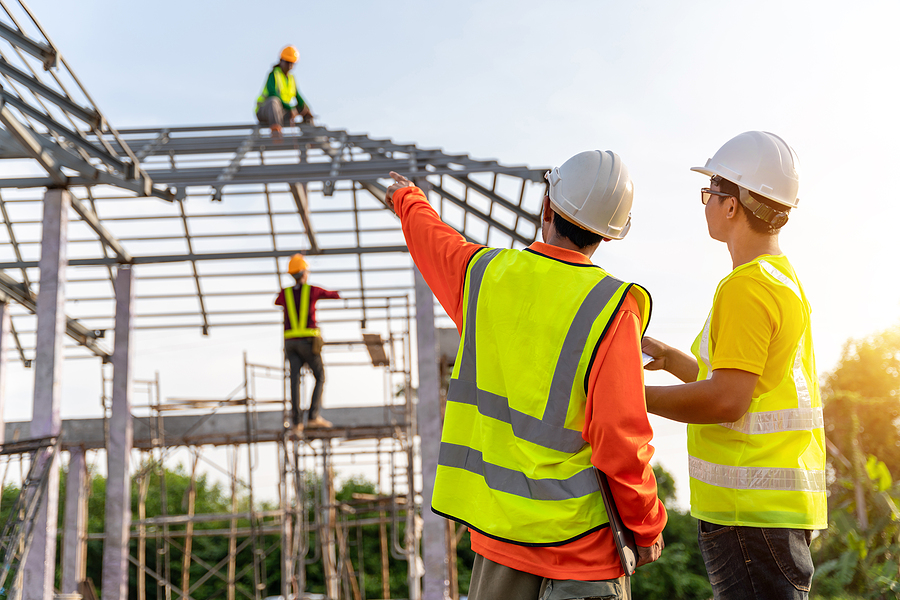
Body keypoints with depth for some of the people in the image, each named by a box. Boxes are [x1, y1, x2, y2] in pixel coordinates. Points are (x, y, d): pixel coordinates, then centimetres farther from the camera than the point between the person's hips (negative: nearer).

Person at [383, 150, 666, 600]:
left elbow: (429, 236, 21)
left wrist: (408, 199, 44)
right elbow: (620, 439, -19)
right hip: (580, 531, -4)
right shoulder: (610, 309, -17)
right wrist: (646, 526, -3)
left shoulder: (485, 274, -2)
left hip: (497, 518, 5)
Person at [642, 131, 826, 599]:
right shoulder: (785, 280, 15)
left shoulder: (747, 287, -17)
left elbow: (726, 400, -23)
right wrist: (670, 359, 18)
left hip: (753, 510, -10)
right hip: (775, 503, 10)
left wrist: (635, 396, -14)